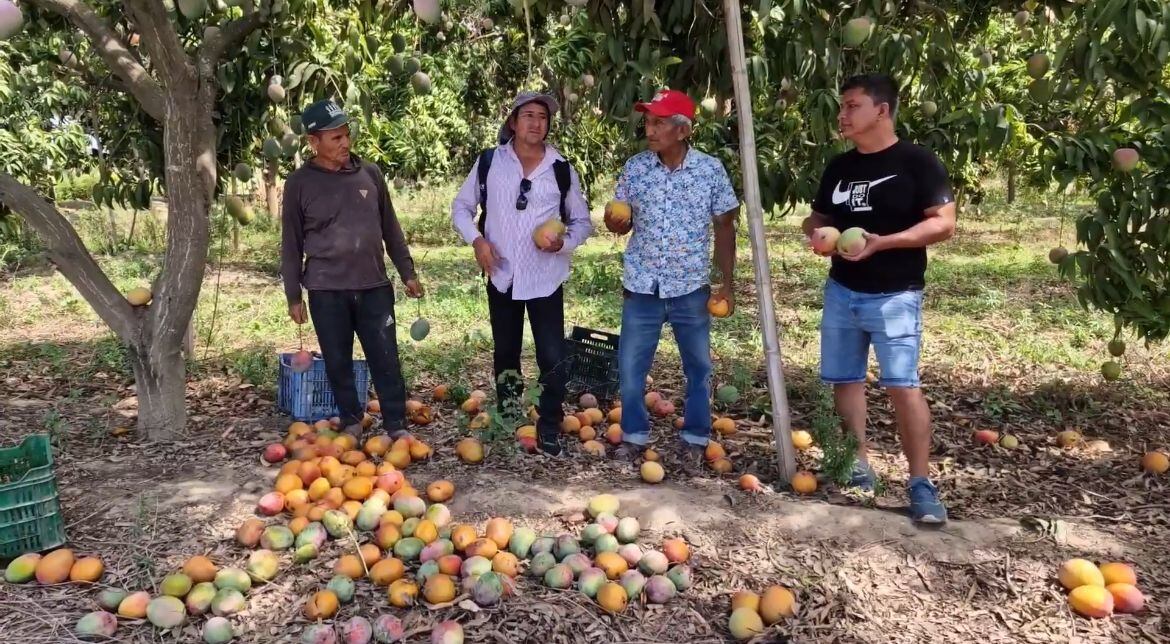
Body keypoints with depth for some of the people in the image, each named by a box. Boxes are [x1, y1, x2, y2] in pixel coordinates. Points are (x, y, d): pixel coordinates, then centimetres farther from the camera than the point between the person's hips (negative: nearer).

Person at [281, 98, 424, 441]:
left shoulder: (369, 173, 5)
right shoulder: (299, 183, -2)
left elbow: (390, 227, 12)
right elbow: (291, 245, 3)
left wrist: (407, 272, 11)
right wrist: (293, 295, 2)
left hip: (374, 286, 1)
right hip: (327, 291, -1)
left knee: (386, 360, 2)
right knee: (338, 363, 8)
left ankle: (397, 426, 12)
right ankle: (351, 423, 25)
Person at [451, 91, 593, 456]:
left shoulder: (562, 170, -3)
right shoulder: (489, 162, -3)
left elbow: (583, 222, 4)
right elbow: (461, 207, 7)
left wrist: (563, 242, -16)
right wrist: (476, 239, -11)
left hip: (545, 278, -1)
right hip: (502, 277, 1)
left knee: (553, 358, -3)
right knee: (505, 354, 16)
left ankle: (549, 428, 15)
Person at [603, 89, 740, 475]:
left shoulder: (711, 169, -6)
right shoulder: (634, 167, -3)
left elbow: (725, 228, 1)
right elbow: (623, 224, 6)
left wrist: (727, 284, -1)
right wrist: (613, 221, -19)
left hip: (691, 290, -1)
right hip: (641, 288, 1)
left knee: (698, 369, 10)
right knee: (630, 367, 8)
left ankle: (693, 443, 26)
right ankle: (634, 437, 26)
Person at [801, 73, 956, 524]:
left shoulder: (917, 162, -7)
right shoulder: (839, 167, 11)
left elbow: (943, 223, -11)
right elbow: (817, 218, 19)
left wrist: (881, 242, -22)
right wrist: (816, 232, -6)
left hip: (894, 296, -6)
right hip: (841, 292, 6)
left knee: (903, 385, -10)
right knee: (844, 380, 9)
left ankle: (921, 484, -1)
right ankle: (858, 467, 22)